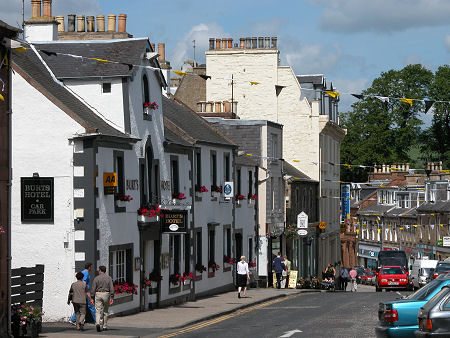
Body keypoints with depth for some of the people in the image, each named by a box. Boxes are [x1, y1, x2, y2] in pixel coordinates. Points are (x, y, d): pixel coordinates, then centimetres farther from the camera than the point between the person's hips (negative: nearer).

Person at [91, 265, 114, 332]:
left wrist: (92, 298, 2)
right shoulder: (109, 278, 2)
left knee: (98, 311, -4)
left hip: (98, 294, -2)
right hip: (106, 294, 2)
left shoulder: (96, 278, -2)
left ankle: (98, 323, -27)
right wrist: (112, 298, -4)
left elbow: (93, 289, -3)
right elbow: (111, 288, -4)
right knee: (105, 311, 14)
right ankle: (105, 326, 20)